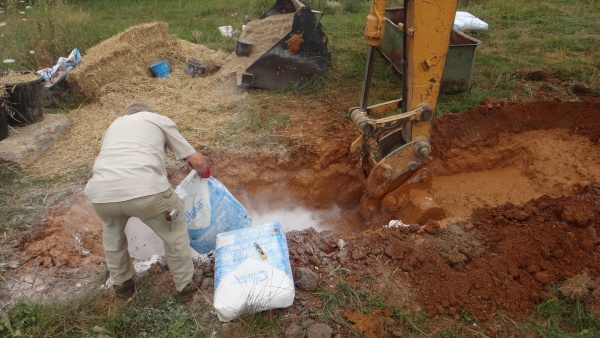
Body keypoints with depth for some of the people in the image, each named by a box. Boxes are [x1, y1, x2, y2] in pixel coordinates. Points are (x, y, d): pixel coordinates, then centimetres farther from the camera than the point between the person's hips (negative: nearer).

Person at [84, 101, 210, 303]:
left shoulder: (114, 125, 35)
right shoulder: (160, 120, 25)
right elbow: (197, 160, 20)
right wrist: (204, 172, 43)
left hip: (101, 193, 4)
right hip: (145, 189, -4)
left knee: (112, 230, 37)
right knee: (174, 230, 25)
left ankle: (122, 283, 50)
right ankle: (185, 286, 36)